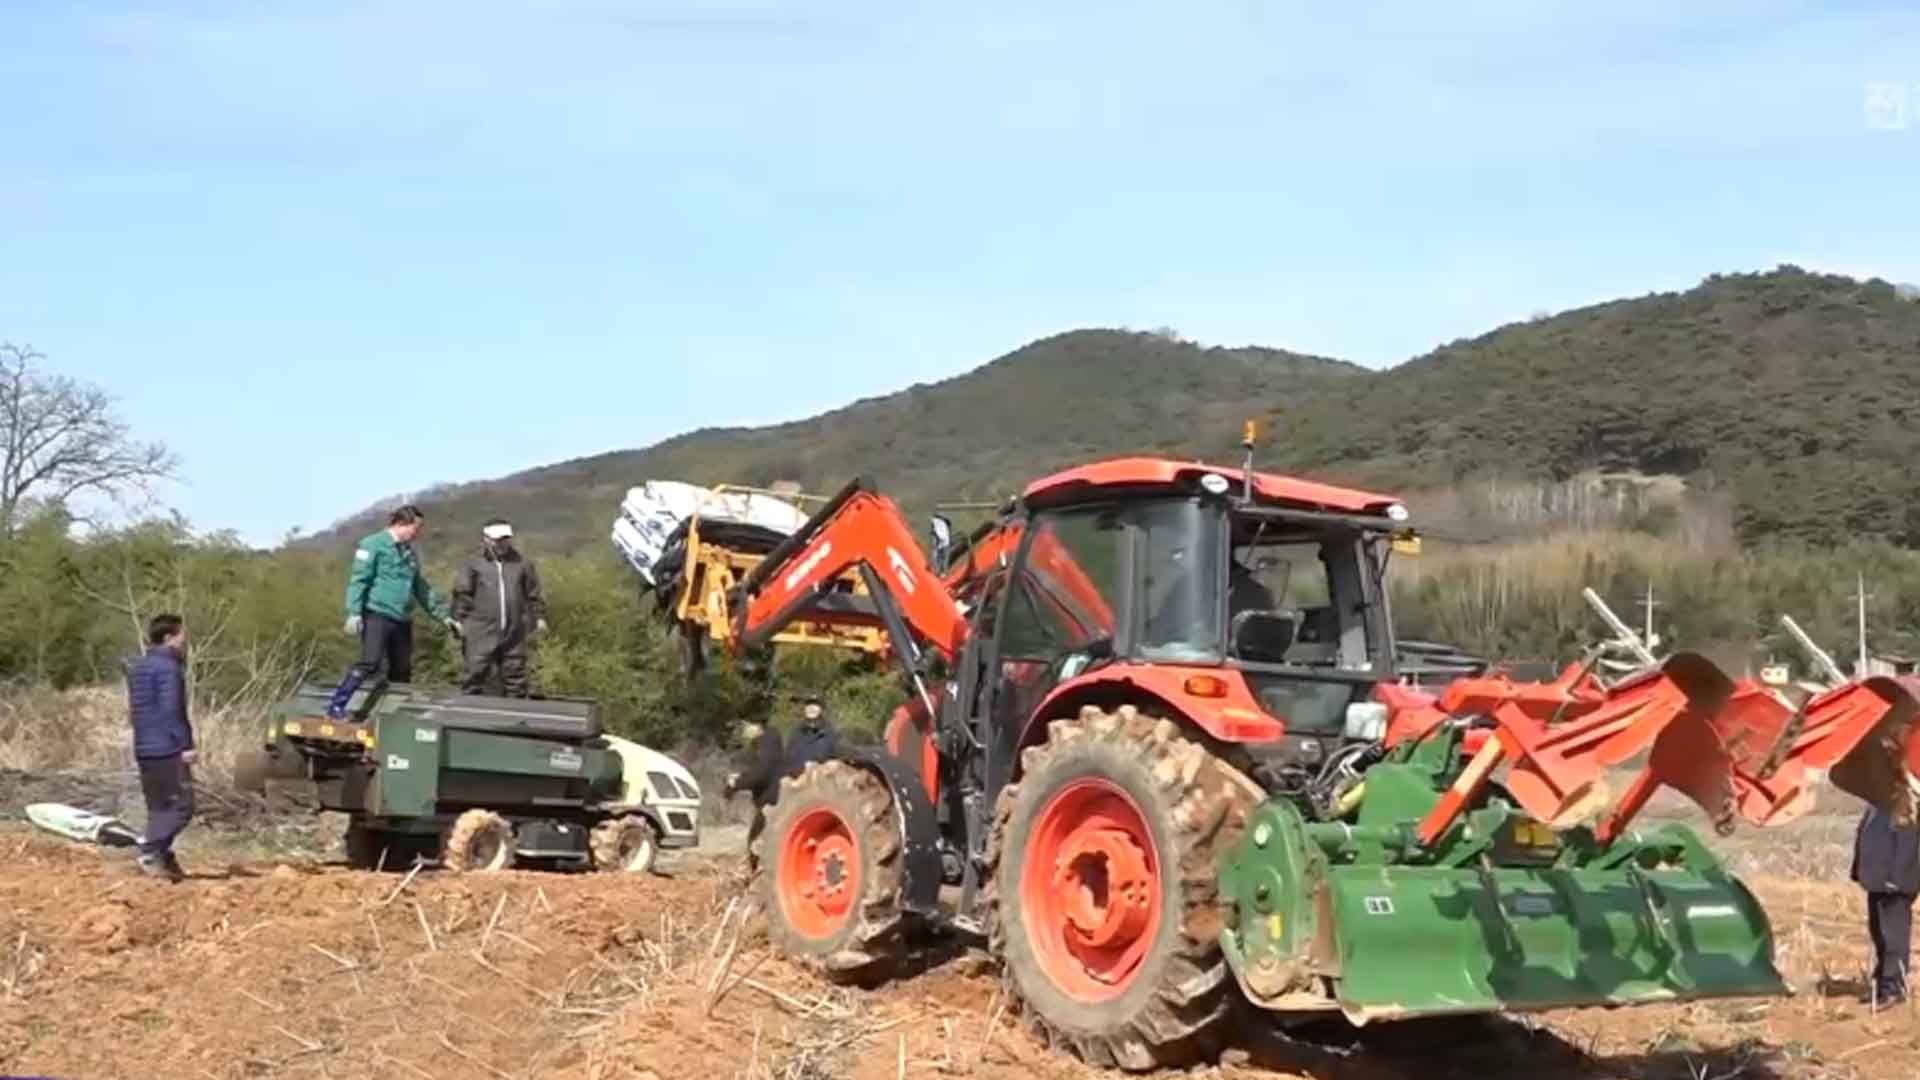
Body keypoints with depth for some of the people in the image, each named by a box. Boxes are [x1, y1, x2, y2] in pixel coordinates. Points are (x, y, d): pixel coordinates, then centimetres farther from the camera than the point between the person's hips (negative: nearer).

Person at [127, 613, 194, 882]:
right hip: (167, 749, -9)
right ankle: (151, 853, -16)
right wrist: (186, 745, -16)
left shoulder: (137, 668, 16)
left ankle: (162, 859, 13)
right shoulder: (168, 667, -13)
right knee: (180, 805, -8)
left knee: (159, 807, 13)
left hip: (144, 749, 9)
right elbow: (172, 711, -19)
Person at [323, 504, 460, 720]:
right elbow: (359, 580, -8)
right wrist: (354, 612, -18)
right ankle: (336, 707, -16)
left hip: (402, 620, 8)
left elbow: (421, 589, 25)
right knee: (370, 663, -20)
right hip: (377, 615, -8)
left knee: (401, 671, 9)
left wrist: (444, 616, 23)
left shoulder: (409, 553, 19)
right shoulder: (373, 545, -3)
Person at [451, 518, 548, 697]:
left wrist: (539, 617, 12)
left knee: (515, 676, 10)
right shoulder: (474, 565, 0)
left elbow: (533, 594, 14)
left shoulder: (522, 564, 7)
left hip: (514, 634, 3)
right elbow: (462, 595, 2)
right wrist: (460, 620, -2)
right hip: (482, 634, -3)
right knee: (474, 675, -1)